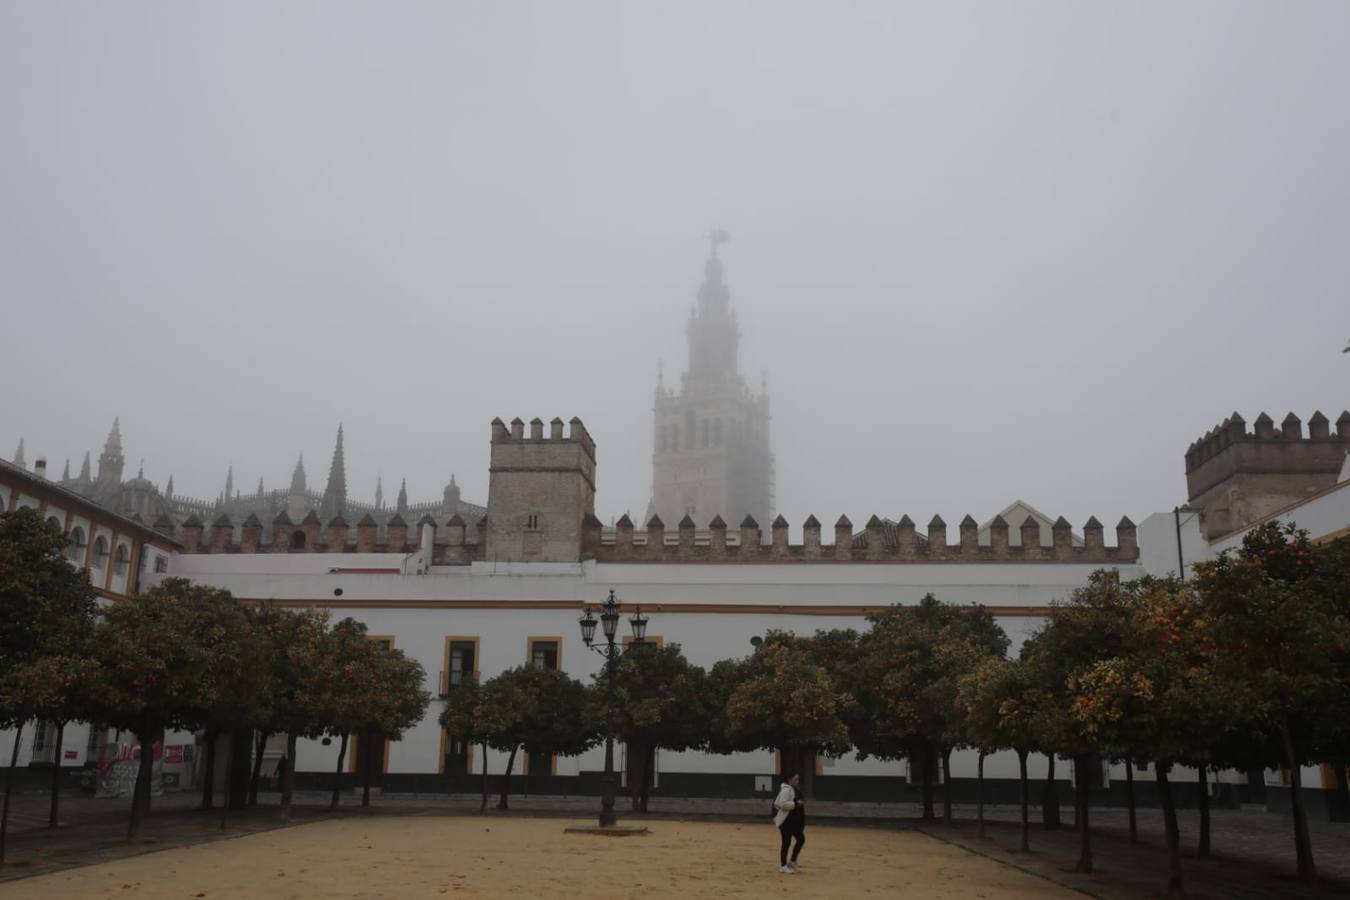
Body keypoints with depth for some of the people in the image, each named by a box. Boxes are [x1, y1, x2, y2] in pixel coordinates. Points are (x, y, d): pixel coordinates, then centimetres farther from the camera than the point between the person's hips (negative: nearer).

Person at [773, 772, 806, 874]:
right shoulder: (786, 790, -18)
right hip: (785, 821, -10)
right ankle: (783, 866, 9)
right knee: (786, 842, -3)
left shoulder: (795, 790, 15)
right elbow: (783, 804, -29)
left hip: (794, 821, 10)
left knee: (801, 839, 8)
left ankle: (792, 862, 21)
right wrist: (796, 803, -26)